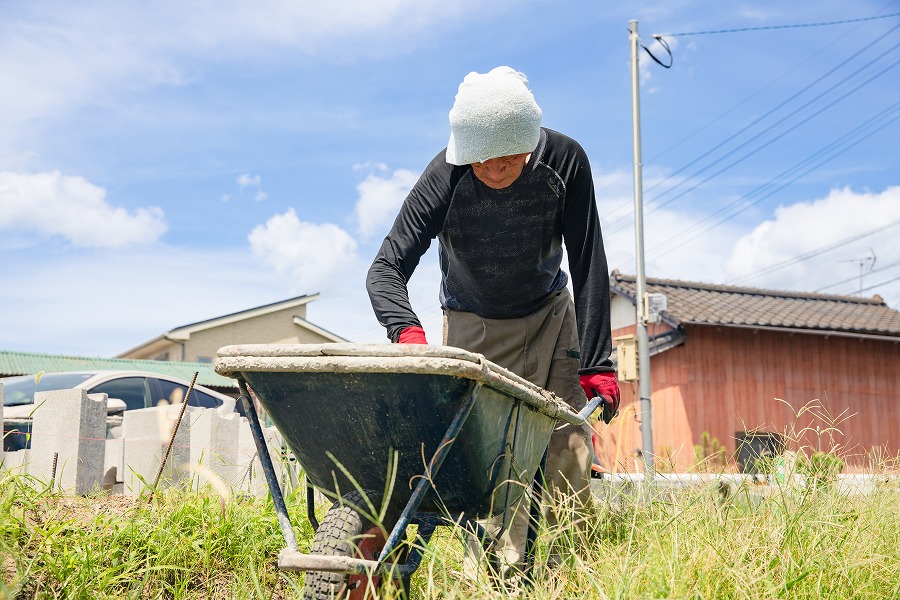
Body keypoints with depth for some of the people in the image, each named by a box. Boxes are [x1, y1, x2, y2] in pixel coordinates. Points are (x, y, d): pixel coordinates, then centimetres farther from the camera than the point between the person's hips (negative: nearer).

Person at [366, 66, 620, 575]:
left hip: (550, 314, 1)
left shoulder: (564, 162, -23)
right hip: (475, 325, -1)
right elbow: (386, 269, -30)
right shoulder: (445, 178, -28)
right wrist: (408, 333, -51)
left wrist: (597, 364, -20)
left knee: (569, 450, -8)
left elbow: (589, 267, -18)